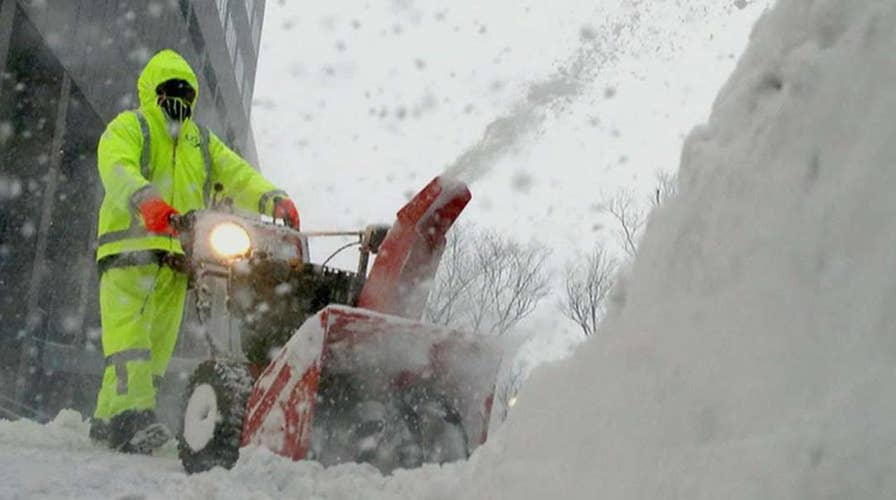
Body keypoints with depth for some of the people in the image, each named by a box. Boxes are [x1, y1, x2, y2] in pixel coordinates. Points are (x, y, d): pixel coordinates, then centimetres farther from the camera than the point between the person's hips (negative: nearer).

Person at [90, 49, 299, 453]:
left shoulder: (202, 141, 26)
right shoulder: (127, 128, 9)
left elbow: (238, 174, 12)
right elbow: (117, 170, -12)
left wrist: (273, 199, -9)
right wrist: (146, 200, -34)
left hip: (177, 257, 5)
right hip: (131, 247, -5)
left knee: (158, 345, 2)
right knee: (129, 333, -18)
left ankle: (107, 418, 7)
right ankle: (131, 413, -28)